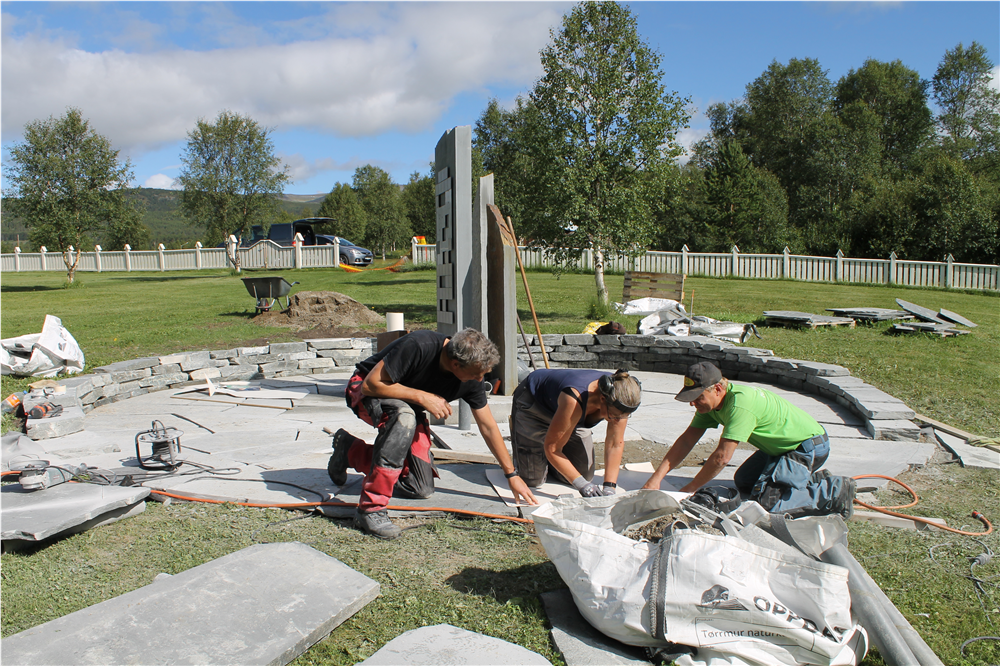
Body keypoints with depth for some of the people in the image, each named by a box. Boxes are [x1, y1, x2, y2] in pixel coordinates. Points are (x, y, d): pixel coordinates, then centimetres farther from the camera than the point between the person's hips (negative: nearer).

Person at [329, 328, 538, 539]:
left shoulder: (472, 380, -16)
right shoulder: (418, 346, -35)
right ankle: (371, 508, -31)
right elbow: (371, 383, -28)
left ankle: (350, 450, 18)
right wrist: (423, 397, -31)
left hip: (408, 405, 6)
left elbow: (488, 427, -4)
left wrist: (512, 474, 0)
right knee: (404, 417, -41)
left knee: (421, 489, 0)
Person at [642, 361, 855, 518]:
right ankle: (814, 480, 20)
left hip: (810, 447, -10)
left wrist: (689, 489, -20)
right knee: (743, 483, 14)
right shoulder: (711, 401, -6)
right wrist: (656, 478, -12)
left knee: (765, 500, -18)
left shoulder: (740, 404, -34)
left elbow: (722, 457, -31)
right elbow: (687, 440, -6)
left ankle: (834, 492, -5)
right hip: (784, 446, 10)